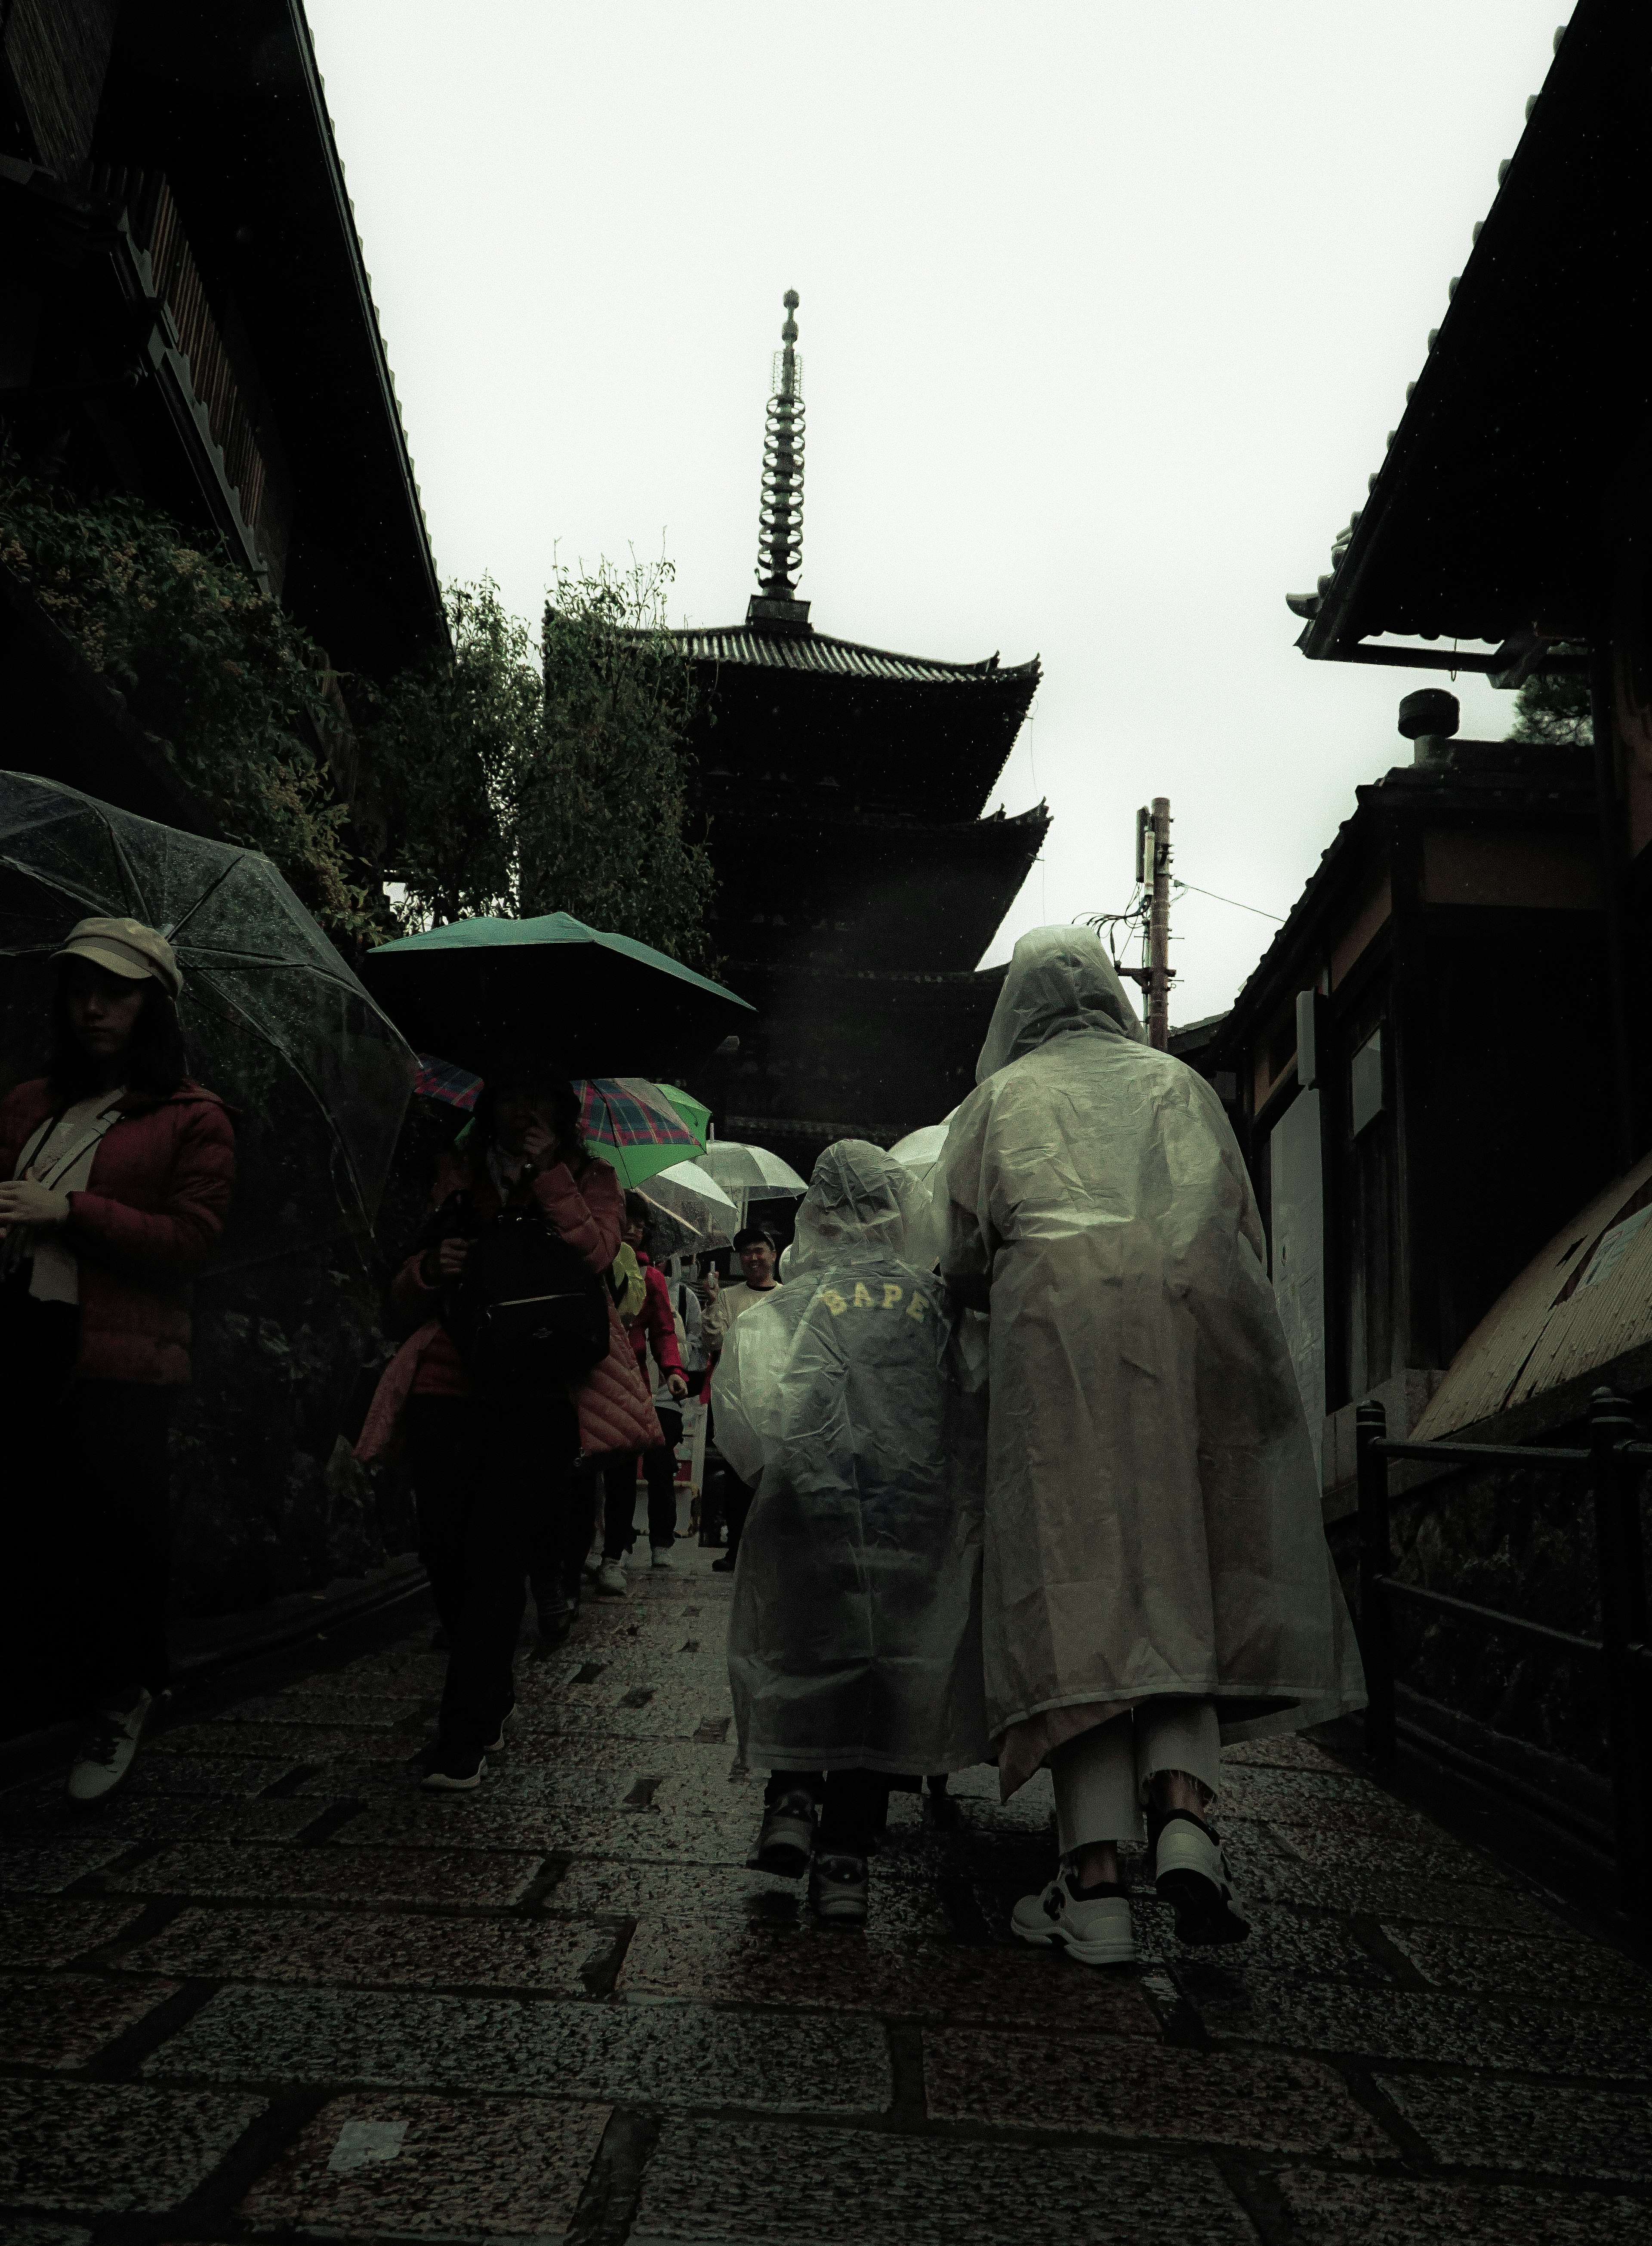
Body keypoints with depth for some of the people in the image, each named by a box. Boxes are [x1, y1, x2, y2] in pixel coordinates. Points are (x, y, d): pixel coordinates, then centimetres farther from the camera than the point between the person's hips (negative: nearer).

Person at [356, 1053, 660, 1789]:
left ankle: (464, 1738, -4)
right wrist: (430, 1267, -5)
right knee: (443, 1549, 0)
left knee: (495, 1551, -10)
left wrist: (546, 1171, -8)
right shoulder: (458, 1175, 18)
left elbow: (595, 1254, -10)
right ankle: (491, 1698, 25)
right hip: (449, 1382, 3)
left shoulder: (588, 1178, 12)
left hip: (539, 1390, -3)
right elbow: (405, 1298, 18)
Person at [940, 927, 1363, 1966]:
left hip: (1058, 1330, -2)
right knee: (1182, 1579, 7)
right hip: (1201, 1321, 2)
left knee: (1079, 1591, -4)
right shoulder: (1181, 1083, 23)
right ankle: (1186, 1809, -14)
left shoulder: (1001, 1097, 18)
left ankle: (1096, 1880, -8)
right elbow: (1246, 1228, 20)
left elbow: (965, 1259, 11)